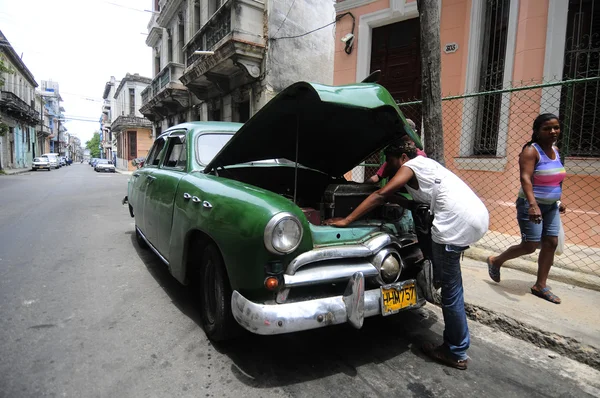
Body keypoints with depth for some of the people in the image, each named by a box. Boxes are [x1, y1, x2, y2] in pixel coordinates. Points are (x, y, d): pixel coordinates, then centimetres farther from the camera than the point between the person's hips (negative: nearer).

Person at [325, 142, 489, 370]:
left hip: (458, 223, -9)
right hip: (479, 216, 9)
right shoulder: (427, 164, 28)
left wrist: (346, 220, -9)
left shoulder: (410, 166, 3)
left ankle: (457, 353, 14)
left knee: (450, 291, 2)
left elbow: (382, 195, -8)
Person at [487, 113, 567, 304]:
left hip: (551, 206, 8)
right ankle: (495, 261, 17)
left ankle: (540, 285, 14)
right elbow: (525, 179, -29)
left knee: (551, 243, 4)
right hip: (531, 205, -8)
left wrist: (559, 200, 20)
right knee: (529, 246, -6)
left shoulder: (555, 150, 9)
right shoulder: (531, 151, -16)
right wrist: (533, 204, -41)